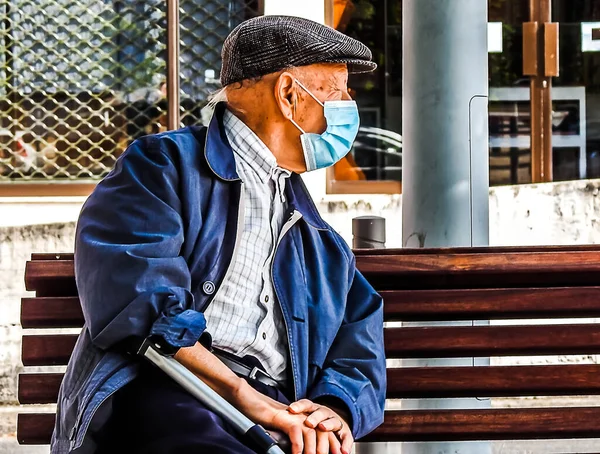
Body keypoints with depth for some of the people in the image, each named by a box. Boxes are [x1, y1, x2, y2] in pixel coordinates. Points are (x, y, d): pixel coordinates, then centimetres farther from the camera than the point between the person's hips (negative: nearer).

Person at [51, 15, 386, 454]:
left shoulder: (315, 234, 29)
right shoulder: (163, 163, 8)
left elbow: (358, 349, 18)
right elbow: (136, 303, -9)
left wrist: (333, 407, -6)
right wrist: (241, 394, -19)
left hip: (275, 405, 5)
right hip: (158, 396, -5)